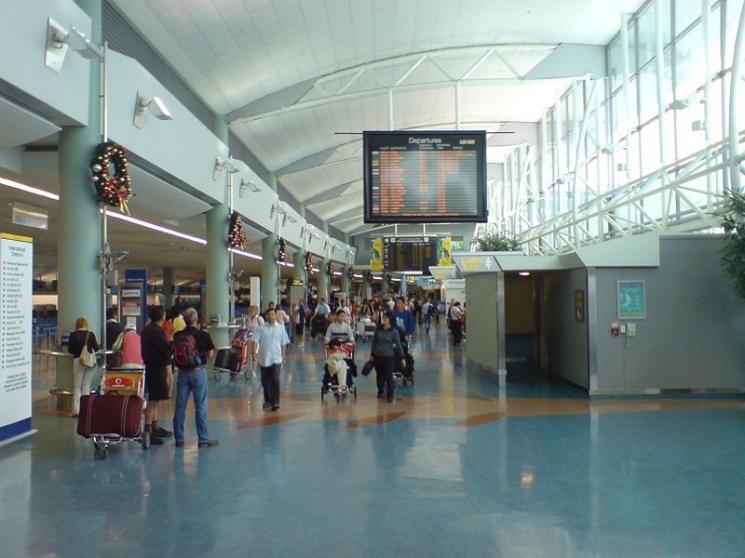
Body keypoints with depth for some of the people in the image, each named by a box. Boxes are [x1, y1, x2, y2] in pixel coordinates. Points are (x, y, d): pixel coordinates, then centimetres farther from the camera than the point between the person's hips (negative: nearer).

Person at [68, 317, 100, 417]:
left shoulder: (73, 335, -3)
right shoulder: (91, 334, -2)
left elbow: (70, 350, 1)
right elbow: (96, 348, 4)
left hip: (78, 360, -1)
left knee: (77, 386, 6)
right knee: (86, 386, 8)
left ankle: (76, 410, 2)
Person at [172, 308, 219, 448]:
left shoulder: (178, 336, -1)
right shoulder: (203, 335, -10)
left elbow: (174, 352, 8)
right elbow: (210, 354, -5)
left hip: (182, 372, 4)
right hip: (198, 371, -4)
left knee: (180, 405, 11)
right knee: (201, 406, 3)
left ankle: (179, 438, 17)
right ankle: (203, 439, 8)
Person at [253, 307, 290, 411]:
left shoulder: (280, 328, 3)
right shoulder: (262, 328, 0)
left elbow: (283, 343, 9)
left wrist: (283, 356, 8)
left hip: (276, 359, -1)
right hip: (264, 359, 1)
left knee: (275, 380, -12)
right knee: (265, 381, 10)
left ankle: (275, 402, -6)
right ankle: (267, 401, 25)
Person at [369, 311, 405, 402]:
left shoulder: (393, 331, -7)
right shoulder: (378, 329, 1)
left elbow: (398, 344, -5)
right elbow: (374, 342, 9)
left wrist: (402, 358, -7)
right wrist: (372, 354, 11)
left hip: (388, 356, -3)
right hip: (378, 355, 3)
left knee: (388, 376, -5)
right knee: (379, 375, 14)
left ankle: (390, 395, 4)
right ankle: (380, 391, 33)